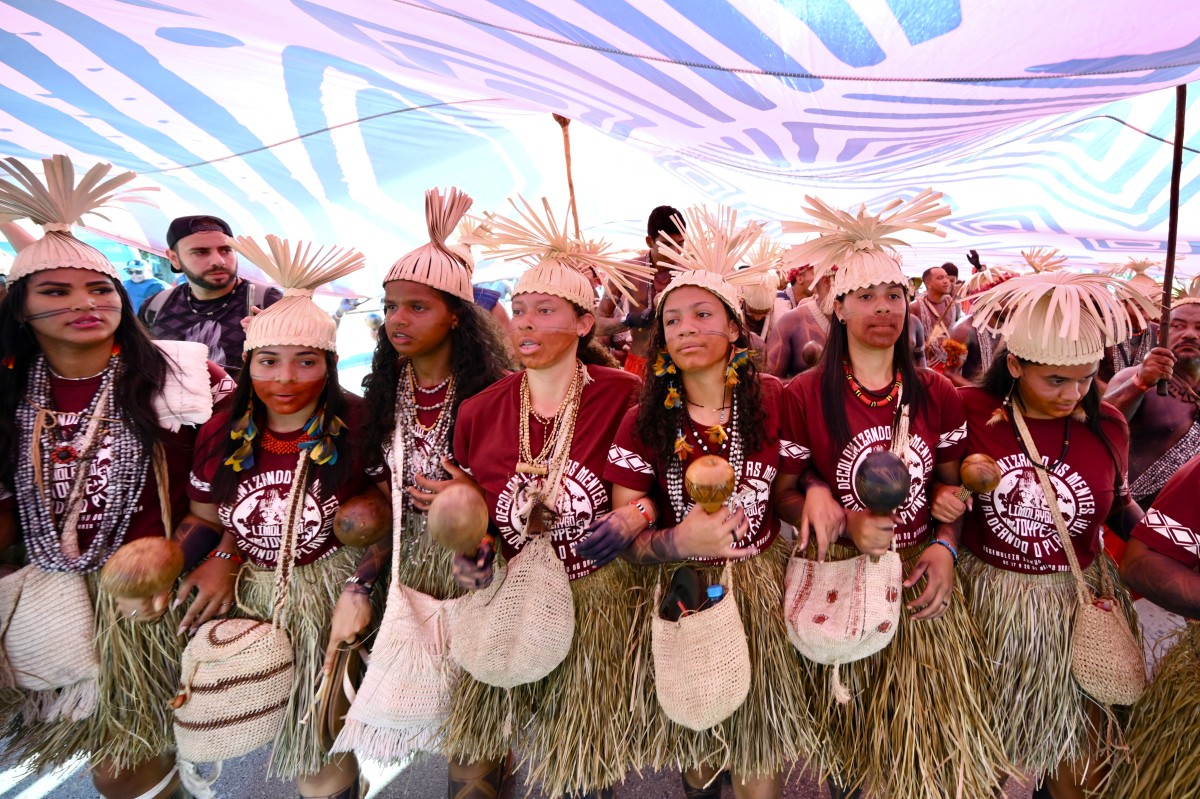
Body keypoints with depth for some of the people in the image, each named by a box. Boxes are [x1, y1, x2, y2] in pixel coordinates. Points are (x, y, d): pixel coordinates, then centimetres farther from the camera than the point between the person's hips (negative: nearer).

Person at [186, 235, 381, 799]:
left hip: (331, 597, -3)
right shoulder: (222, 435, -4)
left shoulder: (360, 428, -16)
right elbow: (203, 520, 9)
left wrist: (360, 590, -19)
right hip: (252, 600, 4)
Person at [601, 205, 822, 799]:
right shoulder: (643, 422, -11)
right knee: (691, 742, 21)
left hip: (760, 590, 0)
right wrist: (680, 540, -29)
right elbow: (624, 539, -11)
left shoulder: (772, 402, -9)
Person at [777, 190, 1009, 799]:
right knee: (854, 727, 12)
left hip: (921, 575, 3)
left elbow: (950, 486, 9)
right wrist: (845, 524, -21)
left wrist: (944, 546, -8)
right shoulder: (803, 396, -11)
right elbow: (785, 495, -6)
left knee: (930, 713, 10)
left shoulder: (937, 395, 2)